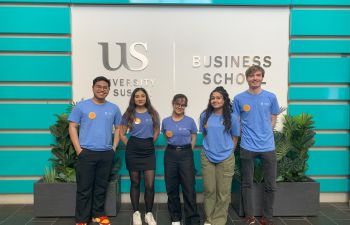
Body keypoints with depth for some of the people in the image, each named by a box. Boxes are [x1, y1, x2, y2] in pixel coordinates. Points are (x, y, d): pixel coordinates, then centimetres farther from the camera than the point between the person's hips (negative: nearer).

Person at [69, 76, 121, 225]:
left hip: (107, 154, 3)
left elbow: (118, 128, 15)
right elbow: (72, 127, -2)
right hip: (86, 153, -3)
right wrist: (78, 149, -9)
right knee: (84, 188, 3)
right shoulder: (81, 106, -2)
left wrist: (114, 147, 5)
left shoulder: (114, 108, 7)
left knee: (101, 187, 14)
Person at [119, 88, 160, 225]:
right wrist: (129, 145, -1)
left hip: (149, 150, 1)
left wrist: (150, 142, 7)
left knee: (150, 184, -3)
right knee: (135, 183, 9)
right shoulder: (129, 114, 3)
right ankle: (136, 213, 21)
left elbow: (157, 131, 15)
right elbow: (122, 133, 5)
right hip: (133, 150, -1)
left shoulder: (152, 113, 6)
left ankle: (149, 214, 13)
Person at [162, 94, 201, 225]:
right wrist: (167, 135, 0)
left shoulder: (190, 121, 0)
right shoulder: (166, 121, 5)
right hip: (170, 154, 2)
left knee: (189, 188, -3)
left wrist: (186, 151, 1)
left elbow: (193, 139, 6)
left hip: (186, 154, -2)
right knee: (171, 187, 8)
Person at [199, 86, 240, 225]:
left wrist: (227, 150, 7)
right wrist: (210, 147, 8)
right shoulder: (205, 116, 2)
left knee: (223, 192, 5)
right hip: (207, 157, 2)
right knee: (209, 190, 8)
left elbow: (235, 137, 6)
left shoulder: (232, 117, -3)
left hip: (226, 159, -1)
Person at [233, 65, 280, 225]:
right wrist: (247, 135, 0)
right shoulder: (239, 99, -1)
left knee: (270, 185, 9)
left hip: (268, 146, 1)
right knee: (247, 184, 9)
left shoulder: (271, 97, 2)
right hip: (247, 147, -1)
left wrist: (265, 134, 4)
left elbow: (273, 119, 13)